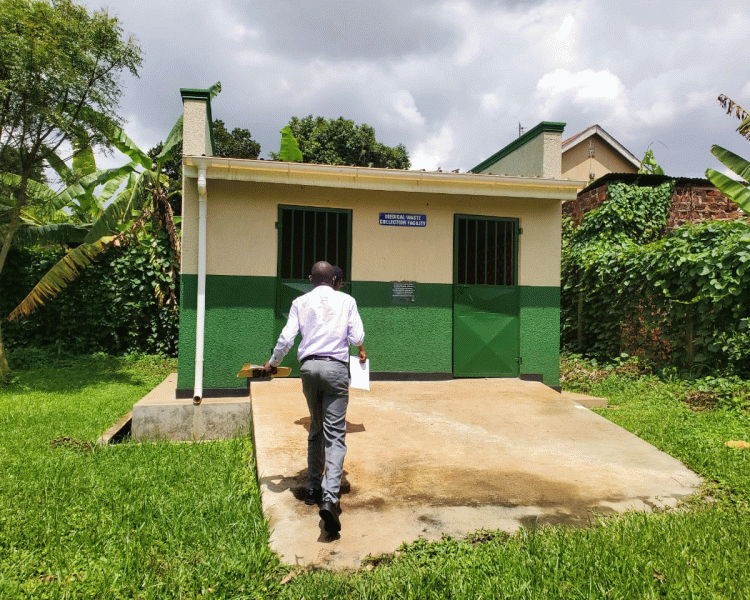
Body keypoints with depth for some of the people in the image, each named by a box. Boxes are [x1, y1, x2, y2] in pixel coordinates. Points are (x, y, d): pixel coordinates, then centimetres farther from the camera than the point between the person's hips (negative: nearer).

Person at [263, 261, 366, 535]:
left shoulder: (301, 302, 9)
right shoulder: (346, 300, 8)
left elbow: (287, 338, 4)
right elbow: (357, 337, 3)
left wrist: (272, 363, 20)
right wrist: (361, 351, 27)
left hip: (309, 366, 2)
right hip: (336, 367, -2)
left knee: (315, 430, 18)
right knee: (335, 435, -5)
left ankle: (313, 489, 24)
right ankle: (329, 498, -19)